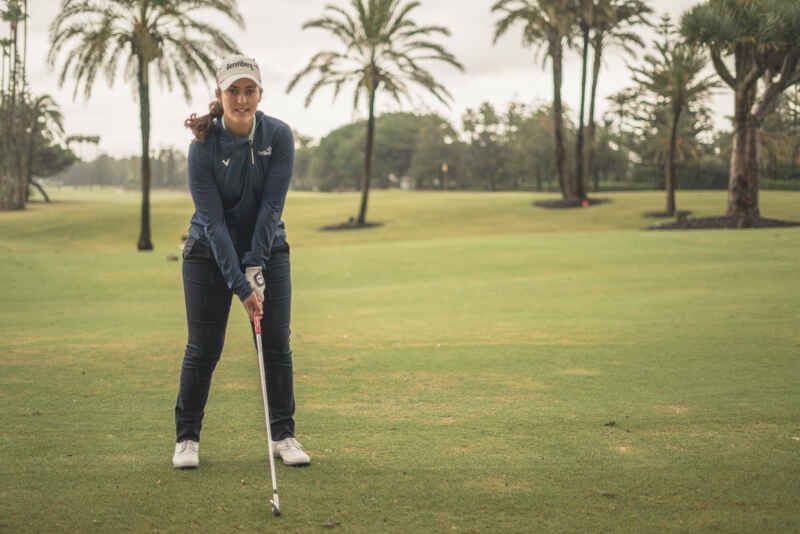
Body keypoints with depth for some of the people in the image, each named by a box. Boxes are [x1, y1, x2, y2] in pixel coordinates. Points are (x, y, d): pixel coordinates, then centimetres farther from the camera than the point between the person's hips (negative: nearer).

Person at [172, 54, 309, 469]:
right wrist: (240, 285, -26)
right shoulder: (204, 146, -18)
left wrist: (255, 267, -20)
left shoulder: (278, 136, -13)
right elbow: (212, 220, -21)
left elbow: (271, 205, -15)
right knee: (203, 348, 1)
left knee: (276, 344, 0)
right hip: (210, 254, -2)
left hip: (267, 250, 2)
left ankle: (283, 435, 13)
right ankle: (187, 438, 15)